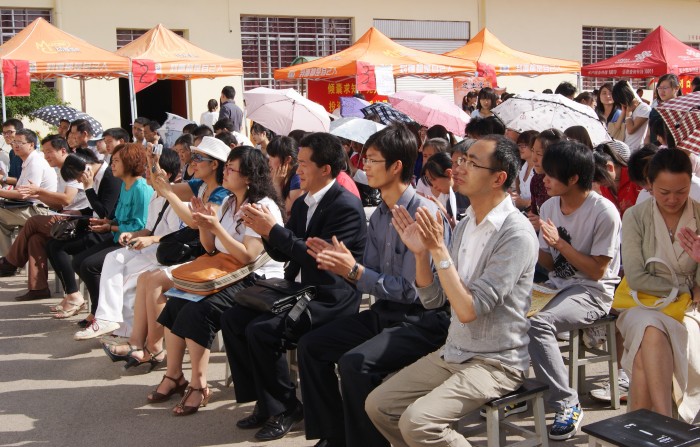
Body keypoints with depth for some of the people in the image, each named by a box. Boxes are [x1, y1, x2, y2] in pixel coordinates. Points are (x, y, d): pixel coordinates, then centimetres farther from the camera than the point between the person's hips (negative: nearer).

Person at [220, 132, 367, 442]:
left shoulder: (347, 206, -15)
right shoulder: (302, 204, 12)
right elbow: (283, 255, 15)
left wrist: (274, 230, -22)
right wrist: (265, 230, -4)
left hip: (331, 299, -9)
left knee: (262, 330, -26)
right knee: (232, 320, -3)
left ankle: (285, 407, -4)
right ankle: (264, 401, 7)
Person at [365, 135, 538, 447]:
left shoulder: (516, 234, -19)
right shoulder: (465, 225, 5)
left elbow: (468, 309, -23)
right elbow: (433, 300, 7)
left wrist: (438, 249, -24)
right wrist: (421, 253, -9)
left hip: (495, 363, -8)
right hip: (452, 353, 8)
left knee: (417, 421, -24)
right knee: (378, 405, 3)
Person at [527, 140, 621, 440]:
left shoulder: (604, 212, -14)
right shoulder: (549, 206, 5)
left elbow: (597, 271, -14)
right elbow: (550, 264, 8)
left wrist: (560, 243, -21)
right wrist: (532, 245, -12)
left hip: (593, 292, -7)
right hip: (558, 286, 7)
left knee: (539, 323, -31)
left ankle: (568, 406, -19)